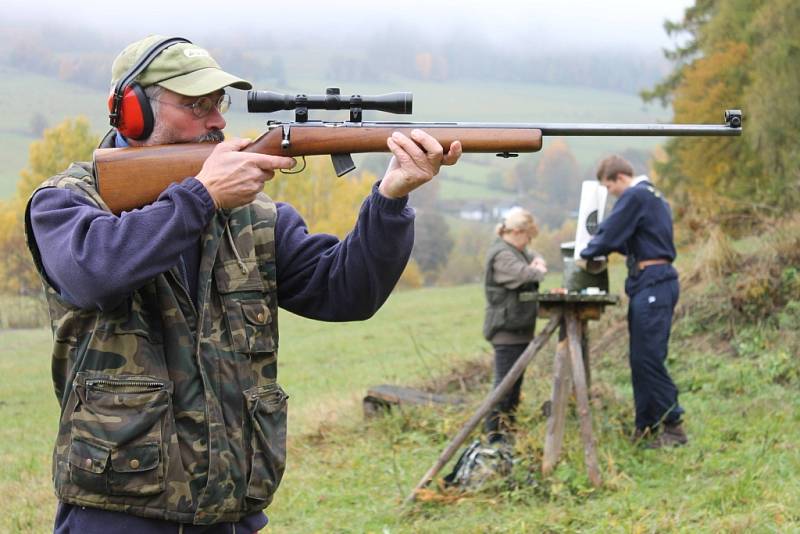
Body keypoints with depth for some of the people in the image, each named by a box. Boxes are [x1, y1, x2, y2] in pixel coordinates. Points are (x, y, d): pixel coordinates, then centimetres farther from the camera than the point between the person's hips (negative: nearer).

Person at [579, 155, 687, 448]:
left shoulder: (634, 197, -11)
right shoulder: (654, 196, 21)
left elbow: (609, 235, -10)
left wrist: (586, 254, 7)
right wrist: (600, 251, 18)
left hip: (652, 283, -10)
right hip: (655, 282, 10)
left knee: (648, 358, -10)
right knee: (641, 359, 10)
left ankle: (673, 425, -9)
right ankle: (646, 426, 12)